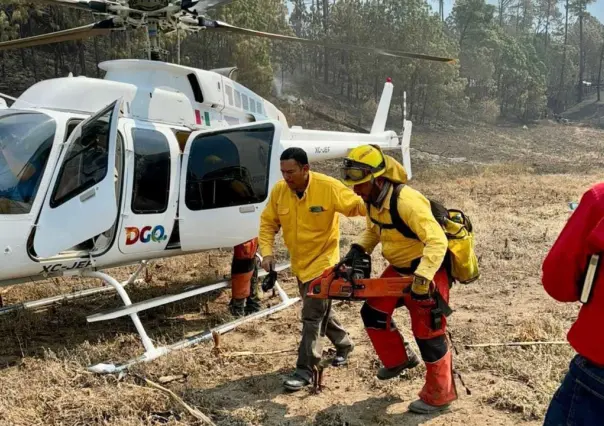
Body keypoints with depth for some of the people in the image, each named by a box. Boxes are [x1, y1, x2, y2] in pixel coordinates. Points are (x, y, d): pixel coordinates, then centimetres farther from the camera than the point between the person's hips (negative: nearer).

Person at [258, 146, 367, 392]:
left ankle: (305, 370, 3)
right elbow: (268, 223, -1)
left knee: (312, 316, -8)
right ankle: (344, 344, 46)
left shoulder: (329, 187, -22)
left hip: (323, 261, -6)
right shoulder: (279, 191, -10)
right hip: (299, 262, 6)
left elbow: (357, 206, -15)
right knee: (319, 310, 22)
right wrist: (267, 251, -12)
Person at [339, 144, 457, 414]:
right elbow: (373, 230, 15)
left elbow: (437, 242, -36)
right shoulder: (372, 201, -4)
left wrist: (422, 280, -43)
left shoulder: (407, 202, -33)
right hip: (398, 268, 9)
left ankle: (439, 396, 17)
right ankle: (399, 359, 32)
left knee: (428, 333, 0)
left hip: (428, 271, -8)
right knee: (373, 312, 10)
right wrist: (358, 249, -3)